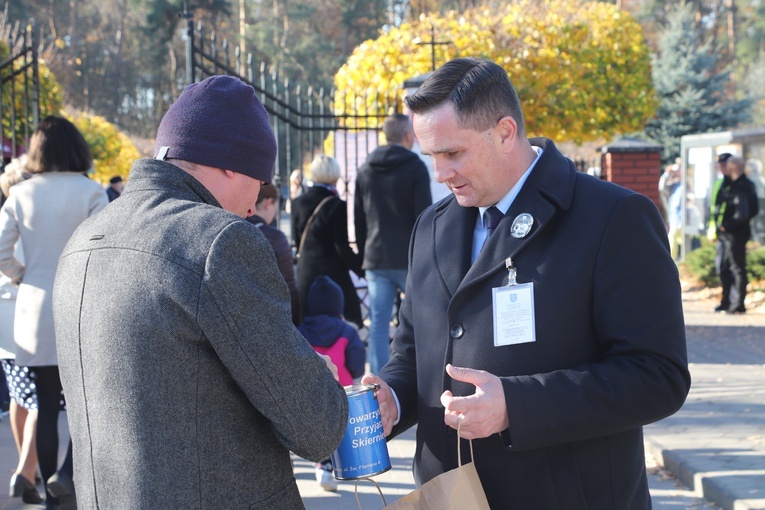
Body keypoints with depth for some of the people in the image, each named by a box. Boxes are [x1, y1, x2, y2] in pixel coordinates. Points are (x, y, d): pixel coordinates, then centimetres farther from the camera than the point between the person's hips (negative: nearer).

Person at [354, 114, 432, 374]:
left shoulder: (365, 170, 12)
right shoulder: (415, 167, -4)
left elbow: (358, 219, 15)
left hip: (375, 260, 4)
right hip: (409, 258, -4)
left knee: (378, 322, 3)